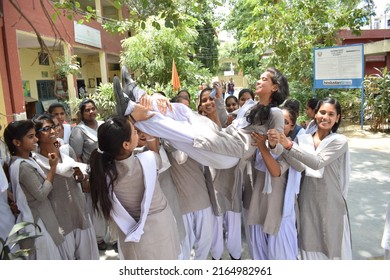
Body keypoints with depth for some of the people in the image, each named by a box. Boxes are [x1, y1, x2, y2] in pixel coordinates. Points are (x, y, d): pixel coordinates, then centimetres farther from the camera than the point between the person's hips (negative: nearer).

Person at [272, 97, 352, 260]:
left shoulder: (340, 141, -9)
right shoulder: (302, 139, 3)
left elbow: (318, 163, -25)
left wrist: (288, 145, -34)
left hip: (330, 202, -3)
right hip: (306, 200, 4)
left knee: (332, 245, 9)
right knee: (309, 244, 17)